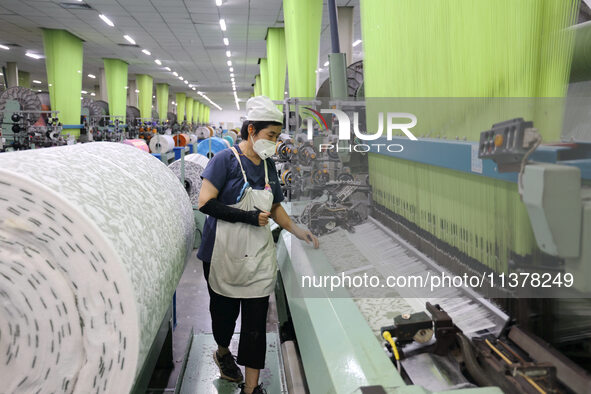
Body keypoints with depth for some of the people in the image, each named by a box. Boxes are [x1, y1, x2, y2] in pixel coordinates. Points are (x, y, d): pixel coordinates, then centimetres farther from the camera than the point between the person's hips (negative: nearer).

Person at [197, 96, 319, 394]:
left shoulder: (269, 166, 8)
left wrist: (297, 231, 2)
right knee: (224, 311, 15)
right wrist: (249, 217, -19)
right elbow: (205, 203, -18)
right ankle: (222, 353, 47)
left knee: (256, 319, 3)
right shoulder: (226, 160, -11)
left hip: (259, 256, 4)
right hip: (224, 254, -4)